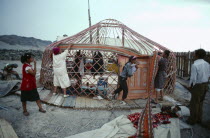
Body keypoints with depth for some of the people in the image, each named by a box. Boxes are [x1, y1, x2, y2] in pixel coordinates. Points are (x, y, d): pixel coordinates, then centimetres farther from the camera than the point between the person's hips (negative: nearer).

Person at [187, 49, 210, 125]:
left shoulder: (195, 65, -22)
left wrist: (190, 86, -6)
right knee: (200, 103, 20)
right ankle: (198, 119, 30)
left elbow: (193, 78, -22)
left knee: (194, 104, 6)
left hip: (197, 86, -7)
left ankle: (192, 120, 17)